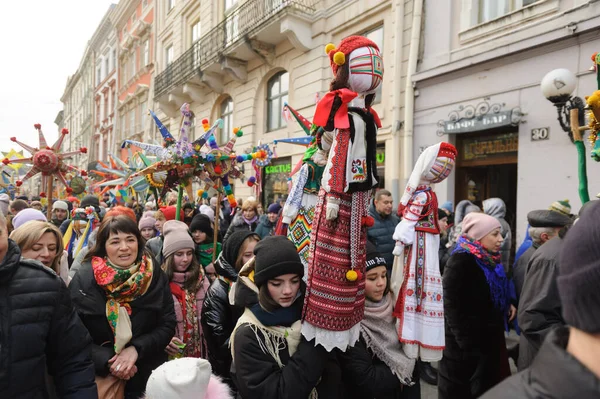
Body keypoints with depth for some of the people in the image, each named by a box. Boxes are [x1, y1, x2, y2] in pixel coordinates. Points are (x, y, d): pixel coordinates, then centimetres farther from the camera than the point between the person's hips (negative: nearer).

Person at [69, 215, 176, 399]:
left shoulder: (155, 275, -7)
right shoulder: (84, 279, -11)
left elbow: (167, 325, -6)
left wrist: (136, 349, -20)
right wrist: (107, 361, -23)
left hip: (148, 373, 2)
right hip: (100, 376, -1)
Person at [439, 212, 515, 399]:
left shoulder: (489, 260, 7)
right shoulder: (460, 262, -22)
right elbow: (454, 310, -23)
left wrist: (507, 304, 5)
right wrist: (468, 347, -23)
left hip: (489, 340, 9)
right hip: (466, 348, -9)